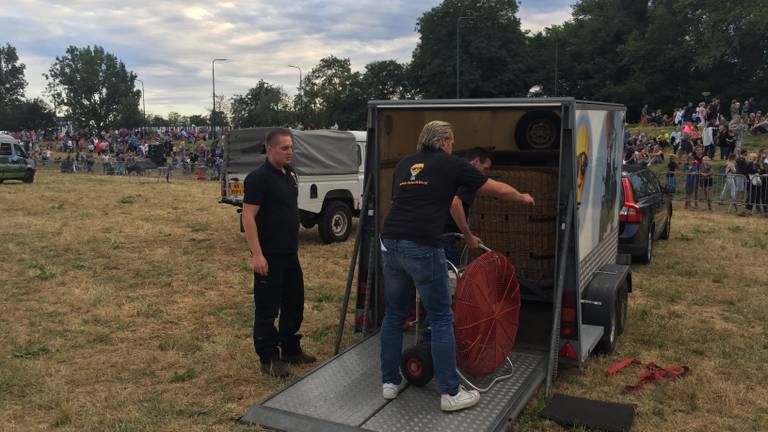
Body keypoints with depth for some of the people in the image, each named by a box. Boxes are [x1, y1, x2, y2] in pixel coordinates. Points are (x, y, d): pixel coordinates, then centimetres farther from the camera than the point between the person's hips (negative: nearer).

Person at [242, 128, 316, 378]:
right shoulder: (259, 177, -15)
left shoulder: (289, 173, 10)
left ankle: (291, 351, 31)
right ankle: (269, 359, 14)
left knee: (294, 304, 17)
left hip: (290, 253, 9)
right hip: (269, 256, -9)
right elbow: (248, 217, -19)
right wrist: (256, 254, -24)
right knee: (267, 309, 2)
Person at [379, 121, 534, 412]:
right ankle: (450, 393, 11)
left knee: (394, 315, 18)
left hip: (390, 242, 6)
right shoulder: (451, 164, 6)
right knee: (441, 319, 5)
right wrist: (524, 198, 35)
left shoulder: (403, 165, 20)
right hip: (422, 247, -6)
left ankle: (390, 382, 26)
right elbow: (498, 190, 15)